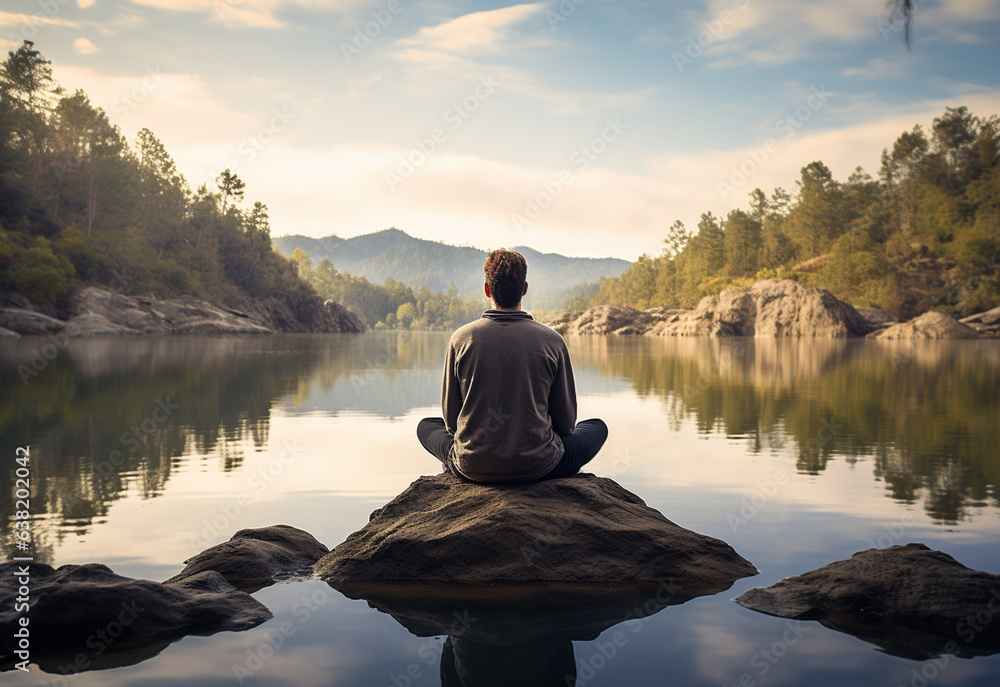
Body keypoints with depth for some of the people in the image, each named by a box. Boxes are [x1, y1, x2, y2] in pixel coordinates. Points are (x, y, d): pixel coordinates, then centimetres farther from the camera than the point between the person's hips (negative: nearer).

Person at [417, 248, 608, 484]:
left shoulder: (461, 339, -5)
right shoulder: (553, 341, -7)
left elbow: (451, 418, 2)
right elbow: (565, 423, -1)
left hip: (473, 467, 1)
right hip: (538, 468, -1)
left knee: (426, 426, 31)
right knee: (597, 427, 25)